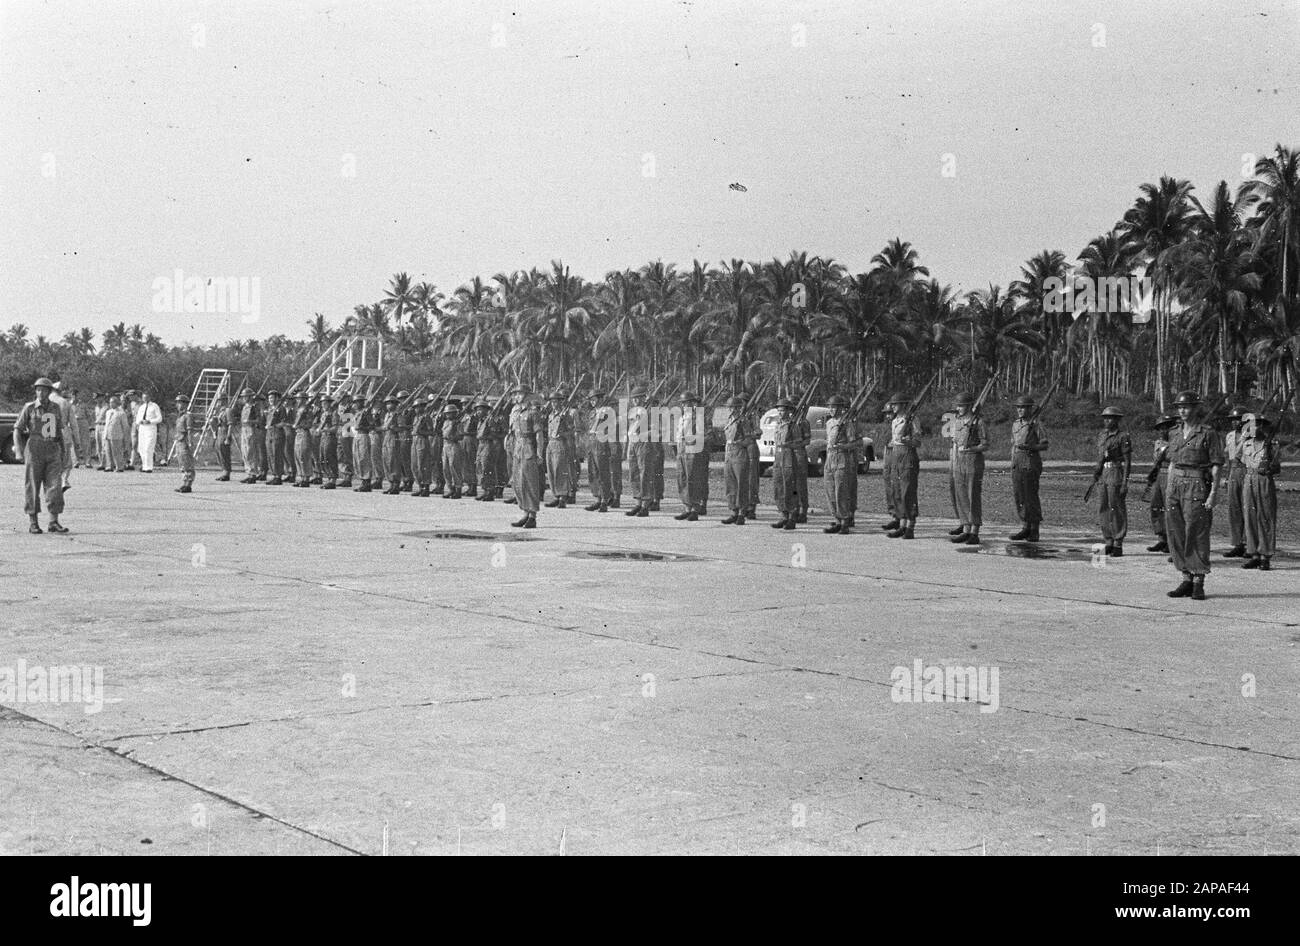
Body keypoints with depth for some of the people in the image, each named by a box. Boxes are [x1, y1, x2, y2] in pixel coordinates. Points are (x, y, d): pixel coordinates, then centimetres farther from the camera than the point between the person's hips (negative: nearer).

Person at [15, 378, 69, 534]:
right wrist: (19, 450, -13)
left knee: (55, 486, -6)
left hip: (53, 452, 3)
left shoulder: (55, 408, 9)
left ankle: (54, 522, -4)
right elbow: (17, 430, 0)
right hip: (34, 451, -3)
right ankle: (34, 524, 6)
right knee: (32, 487, 0)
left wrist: (62, 454, 13)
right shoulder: (29, 408, -1)